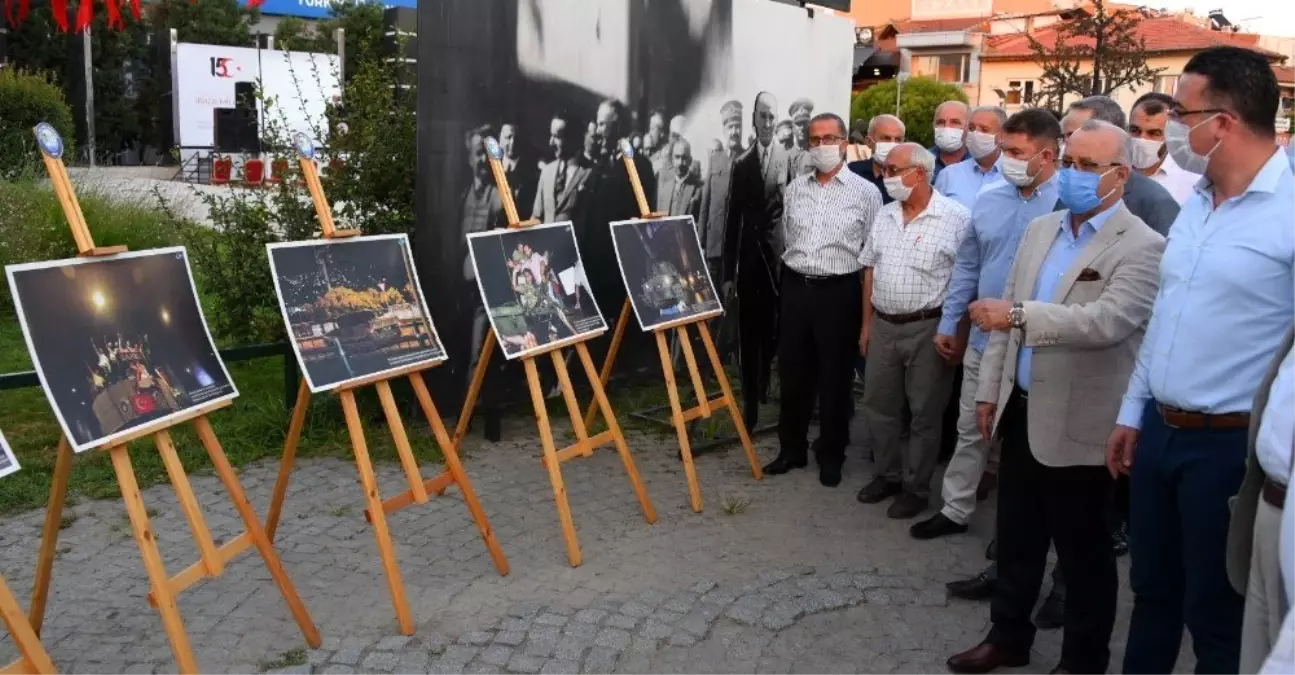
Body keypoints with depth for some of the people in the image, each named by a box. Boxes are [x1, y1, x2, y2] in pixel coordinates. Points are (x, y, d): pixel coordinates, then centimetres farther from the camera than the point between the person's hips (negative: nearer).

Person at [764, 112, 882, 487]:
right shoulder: (795, 188, 8)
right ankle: (791, 449, 24)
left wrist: (869, 303, -2)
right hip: (795, 287, 4)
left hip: (838, 292, -4)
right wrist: (796, 273, 15)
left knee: (834, 377, 5)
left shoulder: (866, 192, -3)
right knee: (792, 373, 10)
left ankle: (831, 455, 20)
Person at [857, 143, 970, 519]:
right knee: (878, 407, 14)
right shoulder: (884, 216, 8)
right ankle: (887, 475, 32)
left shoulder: (956, 218, -11)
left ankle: (916, 488, 20)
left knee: (924, 414, 6)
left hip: (929, 329, -6)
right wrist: (866, 325, 12)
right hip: (883, 326, 6)